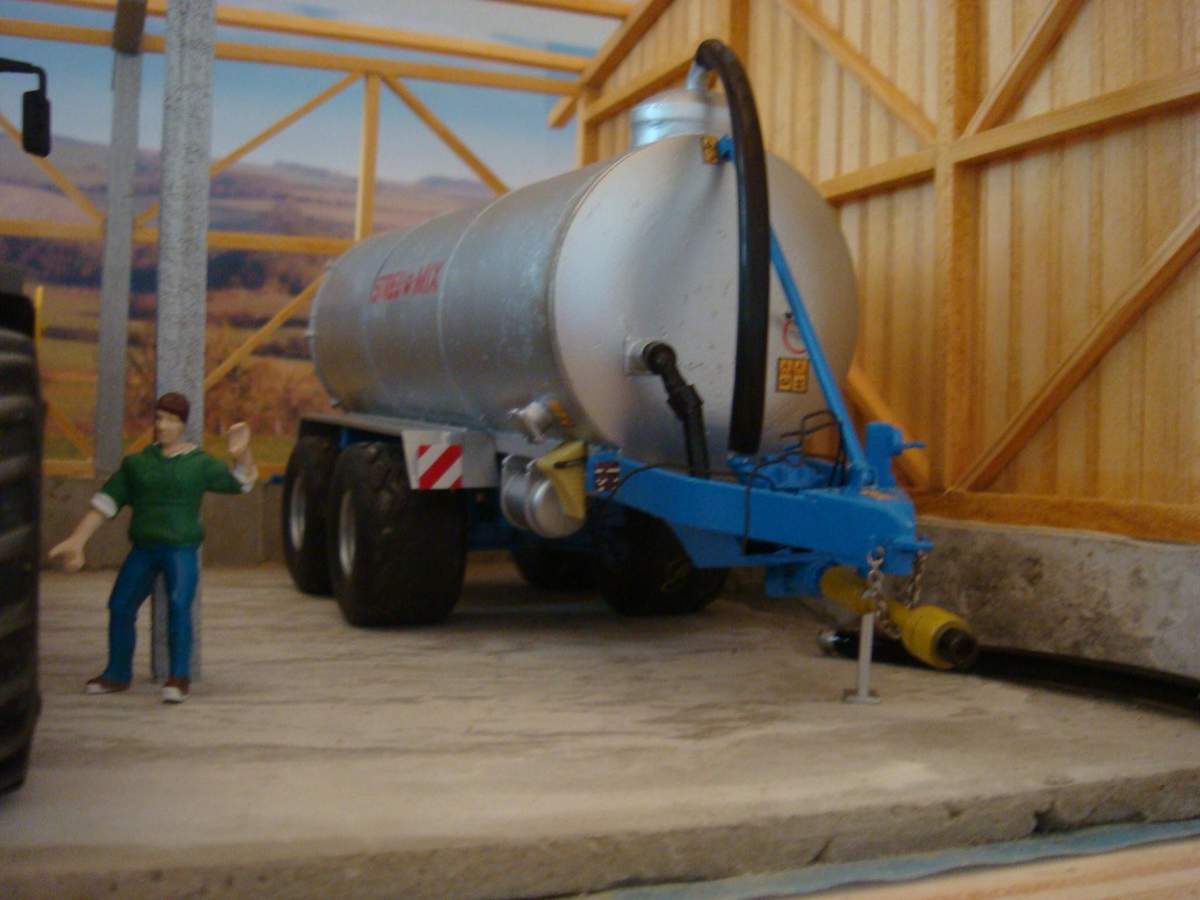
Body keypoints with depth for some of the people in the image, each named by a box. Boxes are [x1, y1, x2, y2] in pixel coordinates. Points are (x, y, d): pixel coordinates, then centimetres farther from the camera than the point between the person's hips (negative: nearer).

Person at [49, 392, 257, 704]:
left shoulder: (200, 463, 2)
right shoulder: (136, 463, 8)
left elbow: (242, 482, 0)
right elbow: (105, 502, 9)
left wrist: (242, 454, -20)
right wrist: (76, 542, 4)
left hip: (181, 548, -4)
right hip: (143, 549, 4)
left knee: (179, 605, -23)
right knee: (119, 607, 5)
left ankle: (179, 678, -19)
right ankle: (117, 674, 24)